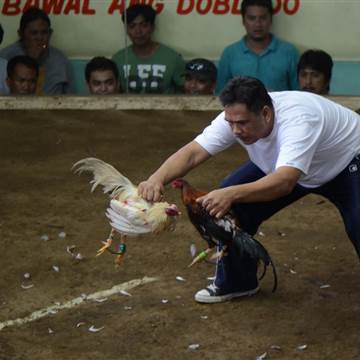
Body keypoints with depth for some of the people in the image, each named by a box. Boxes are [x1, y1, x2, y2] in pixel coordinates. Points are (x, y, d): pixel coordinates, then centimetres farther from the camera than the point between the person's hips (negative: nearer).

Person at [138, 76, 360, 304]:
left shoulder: (298, 120, -42)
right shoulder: (235, 117, -24)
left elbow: (284, 182, -54)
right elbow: (192, 153, -29)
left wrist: (231, 194, -67)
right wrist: (157, 179, -48)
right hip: (280, 166, 5)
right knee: (232, 206, -11)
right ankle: (236, 282, 8)